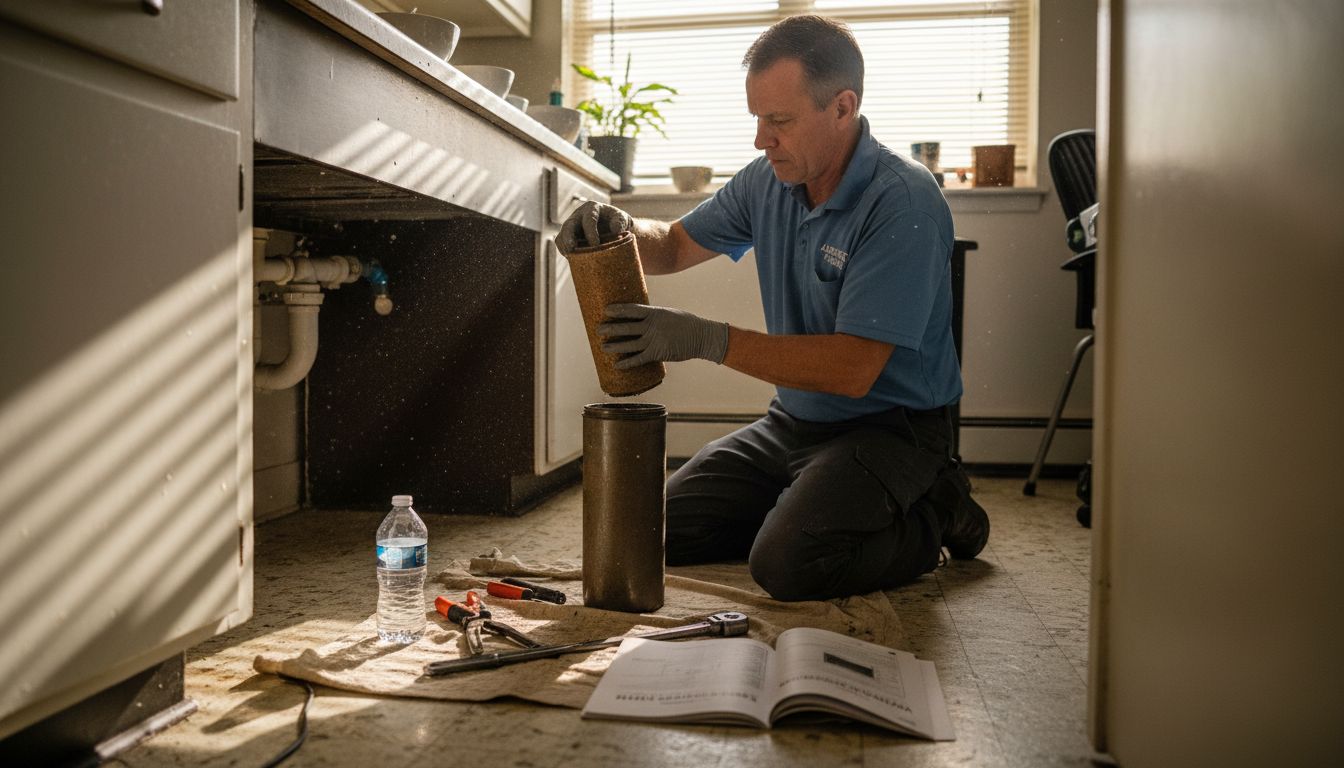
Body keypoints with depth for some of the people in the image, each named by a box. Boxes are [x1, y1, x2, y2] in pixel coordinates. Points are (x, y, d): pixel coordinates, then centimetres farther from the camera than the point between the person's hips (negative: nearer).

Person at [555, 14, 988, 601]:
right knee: (664, 531, -1)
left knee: (786, 565, -26)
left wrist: (706, 341, -33)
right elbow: (674, 246, 13)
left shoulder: (904, 203, -22)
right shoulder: (769, 180, 0)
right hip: (793, 420, 7)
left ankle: (934, 515, 1)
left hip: (890, 427, -7)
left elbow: (854, 368, -28)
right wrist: (619, 229, -12)